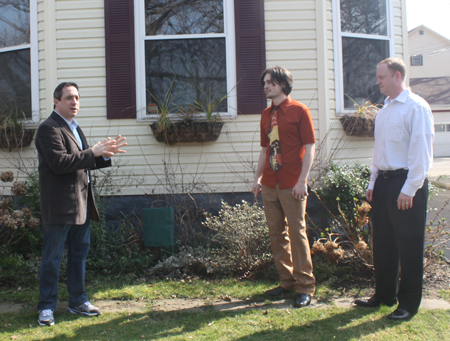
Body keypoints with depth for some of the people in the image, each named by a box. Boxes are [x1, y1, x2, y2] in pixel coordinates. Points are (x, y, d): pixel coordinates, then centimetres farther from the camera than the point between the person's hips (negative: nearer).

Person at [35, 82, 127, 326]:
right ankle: (46, 307, 12)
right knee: (52, 258, 1)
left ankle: (78, 301, 27)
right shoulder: (49, 129, -12)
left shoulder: (74, 128, 18)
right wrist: (93, 152, -20)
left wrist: (104, 154, 4)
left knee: (79, 254, 15)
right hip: (59, 204, -9)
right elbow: (59, 162, -23)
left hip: (81, 203, 9)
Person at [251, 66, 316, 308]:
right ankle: (287, 281, 22)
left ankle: (305, 286, 5)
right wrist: (258, 178, 13)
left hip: (292, 185, -6)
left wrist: (302, 180, -14)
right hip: (270, 185, 6)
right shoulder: (266, 115, 15)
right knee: (276, 234, 10)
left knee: (297, 233, -4)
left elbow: (309, 148, -7)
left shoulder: (299, 111, -4)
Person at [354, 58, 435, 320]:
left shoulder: (416, 107, -11)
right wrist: (374, 182, 15)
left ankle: (409, 303, 14)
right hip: (384, 181, 8)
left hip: (406, 183, -8)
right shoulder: (385, 110, 14)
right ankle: (384, 295, 29)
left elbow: (421, 151, -15)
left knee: (409, 246, 2)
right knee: (383, 242, 14)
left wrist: (409, 189, -18)